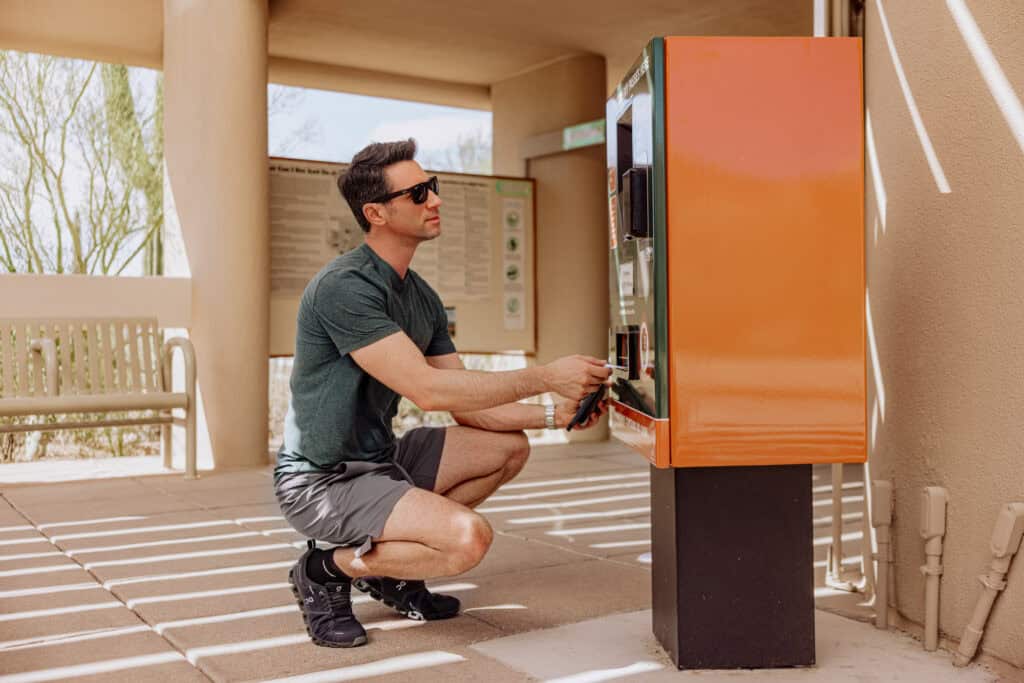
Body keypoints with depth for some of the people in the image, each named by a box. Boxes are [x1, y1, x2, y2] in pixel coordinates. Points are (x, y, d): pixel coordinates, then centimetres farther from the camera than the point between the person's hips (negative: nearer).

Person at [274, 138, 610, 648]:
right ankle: (327, 569, -2)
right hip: (322, 480, -9)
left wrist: (553, 414, -7)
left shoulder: (422, 299, 7)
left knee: (509, 447, 8)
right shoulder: (345, 286, -21)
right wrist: (545, 376, -25)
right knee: (468, 537, -26)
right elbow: (428, 391, -28)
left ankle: (388, 565, 10)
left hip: (380, 459, 9)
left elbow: (469, 410, 8)